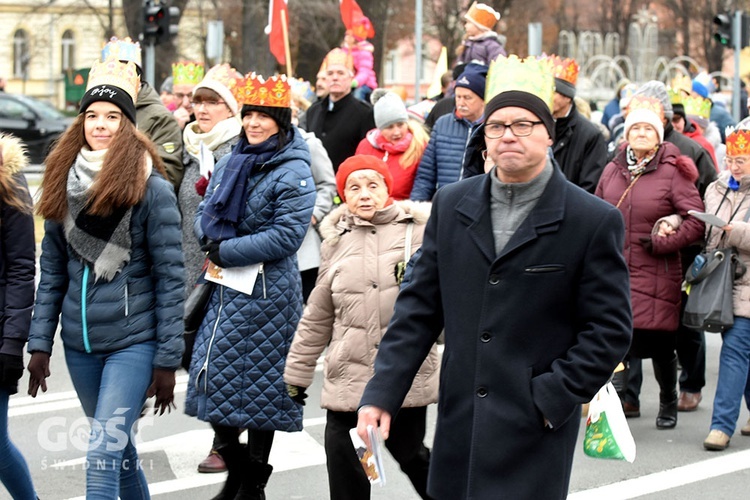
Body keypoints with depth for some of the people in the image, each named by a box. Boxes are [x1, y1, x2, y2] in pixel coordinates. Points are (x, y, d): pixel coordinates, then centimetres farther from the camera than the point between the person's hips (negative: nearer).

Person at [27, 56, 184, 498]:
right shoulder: (64, 181, 7)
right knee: (118, 446, 17)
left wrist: (167, 361, -10)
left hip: (133, 342, -5)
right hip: (80, 344, 5)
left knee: (104, 454, -13)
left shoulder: (151, 187, -8)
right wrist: (40, 343, 6)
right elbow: (52, 271, 10)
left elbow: (170, 277, -8)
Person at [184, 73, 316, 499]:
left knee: (260, 387, 1)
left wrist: (227, 251, -18)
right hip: (224, 288, 7)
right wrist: (210, 238, -9)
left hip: (266, 294, -7)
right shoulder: (231, 164, 11)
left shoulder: (294, 174, -11)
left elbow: (286, 236, -19)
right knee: (213, 377, 8)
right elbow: (205, 213, 15)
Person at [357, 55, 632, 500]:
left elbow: (609, 330, -4)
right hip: (459, 427, 4)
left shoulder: (595, 221, -4)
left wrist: (550, 399, -11)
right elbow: (418, 308, 10)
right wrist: (382, 394, 2)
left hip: (535, 438, -4)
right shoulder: (451, 205, 9)